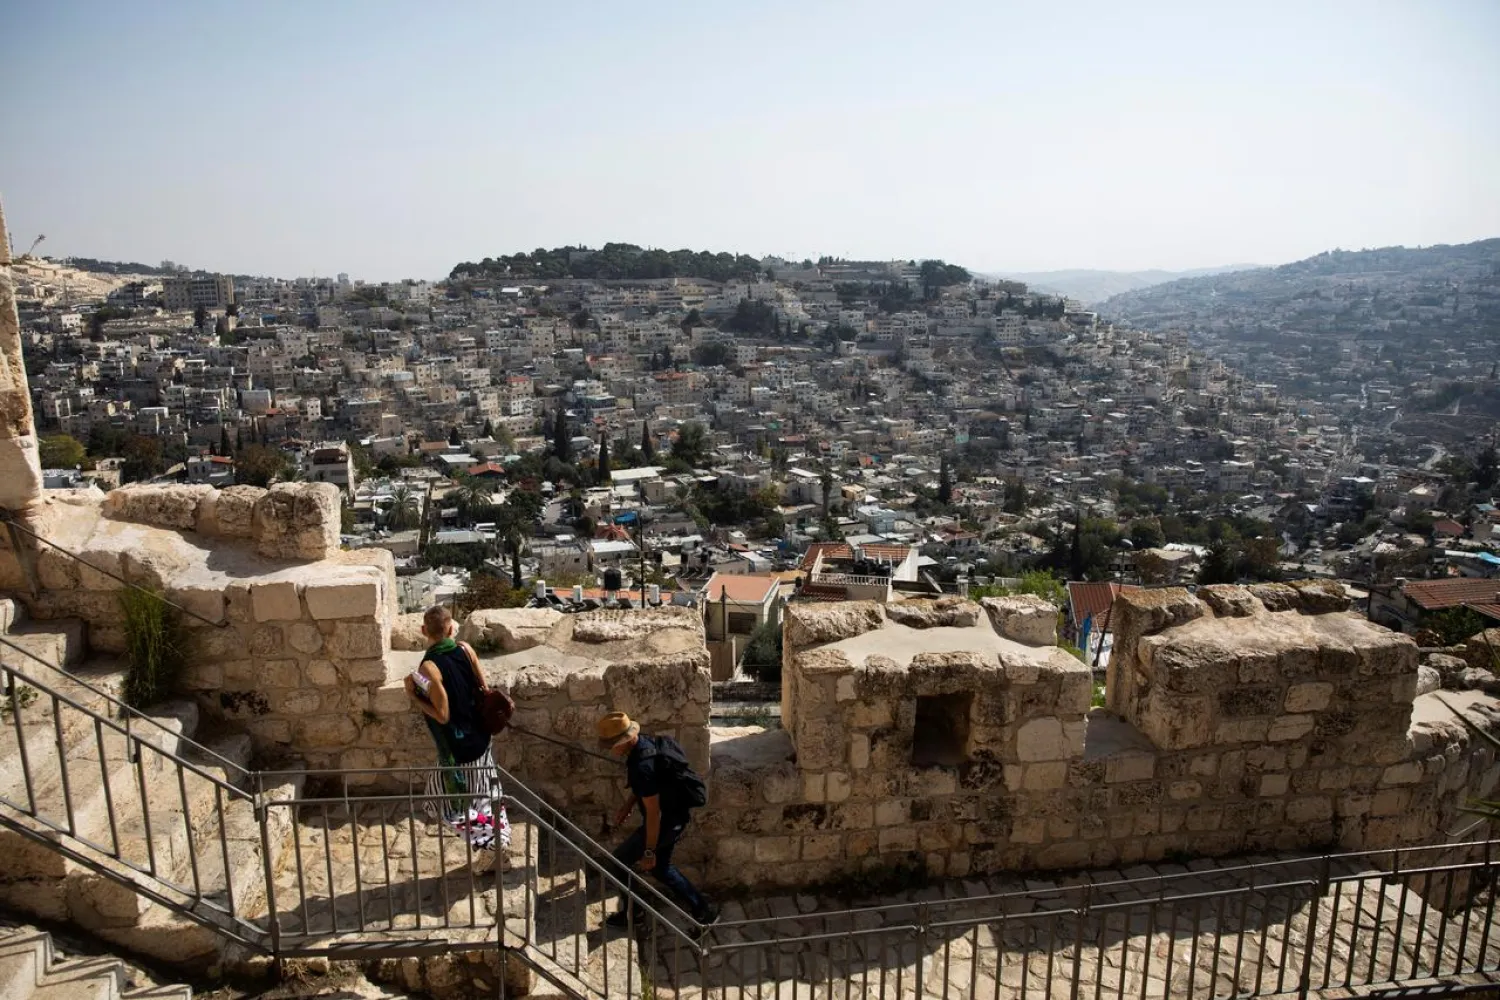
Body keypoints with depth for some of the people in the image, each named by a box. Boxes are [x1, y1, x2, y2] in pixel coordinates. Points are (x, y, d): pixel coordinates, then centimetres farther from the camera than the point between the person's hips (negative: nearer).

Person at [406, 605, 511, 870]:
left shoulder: (429, 666, -24)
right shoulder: (465, 650, -7)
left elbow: (442, 715, -21)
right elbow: (483, 689, 2)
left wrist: (413, 696, -11)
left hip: (457, 744, -6)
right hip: (480, 737, 6)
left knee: (452, 799, 13)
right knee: (483, 794, 22)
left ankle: (486, 843, 10)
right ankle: (496, 839, 30)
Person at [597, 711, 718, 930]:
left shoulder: (642, 765, -33)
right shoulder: (643, 743, -3)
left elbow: (653, 812, -27)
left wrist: (649, 851, -19)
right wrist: (627, 806, 15)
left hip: (667, 820, -9)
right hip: (675, 815, 9)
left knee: (619, 861, 5)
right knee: (660, 867, 23)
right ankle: (703, 909, 30)